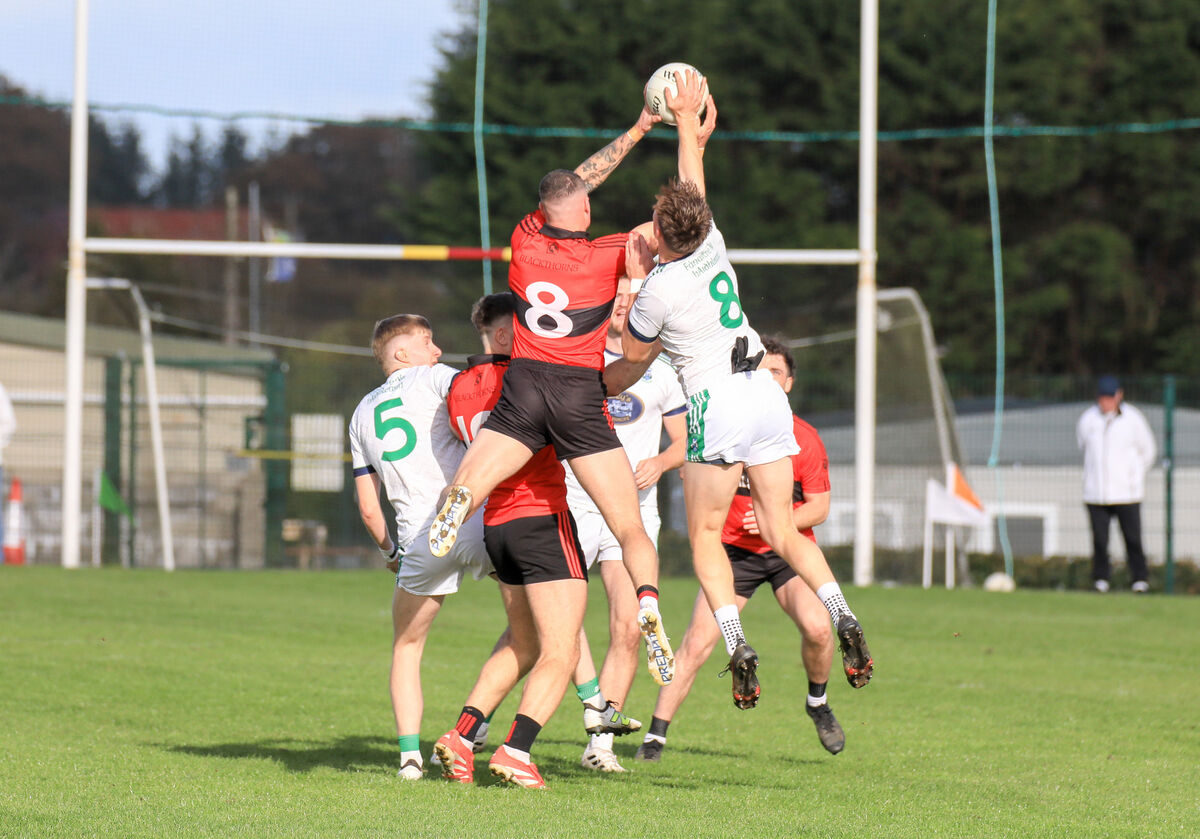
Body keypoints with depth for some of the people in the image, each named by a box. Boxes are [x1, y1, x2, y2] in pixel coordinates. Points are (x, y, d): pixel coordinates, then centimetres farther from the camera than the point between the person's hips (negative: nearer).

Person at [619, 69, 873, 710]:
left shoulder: (661, 288, -12)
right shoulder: (712, 245, 4)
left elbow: (632, 354, 6)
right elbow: (694, 182, 25)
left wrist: (635, 281, 12)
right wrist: (688, 123, 35)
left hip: (717, 401, -7)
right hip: (765, 395, 7)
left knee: (705, 536, 4)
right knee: (782, 532, 8)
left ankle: (737, 646, -13)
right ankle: (842, 617, -12)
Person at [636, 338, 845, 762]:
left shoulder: (804, 437, -7)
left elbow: (819, 506, -2)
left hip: (789, 550, 0)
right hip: (734, 551, 0)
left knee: (817, 627, -24)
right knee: (696, 644, -11)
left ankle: (818, 704, 6)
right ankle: (655, 736, 0)